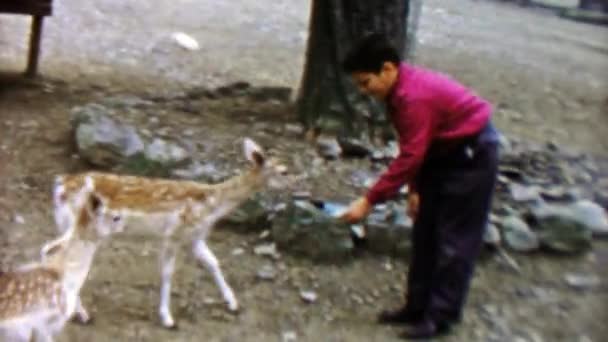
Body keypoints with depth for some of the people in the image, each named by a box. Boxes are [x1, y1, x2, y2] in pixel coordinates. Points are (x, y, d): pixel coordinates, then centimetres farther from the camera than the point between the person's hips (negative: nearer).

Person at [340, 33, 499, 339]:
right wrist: (415, 188, 4)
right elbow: (413, 150, 6)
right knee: (426, 233, 13)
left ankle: (440, 316, 5)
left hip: (472, 154, -10)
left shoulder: (414, 96, -31)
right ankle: (418, 306, 22)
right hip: (443, 151, 10)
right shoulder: (399, 90, -2)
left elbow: (408, 157, -31)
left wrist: (369, 201, -27)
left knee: (454, 240, -4)